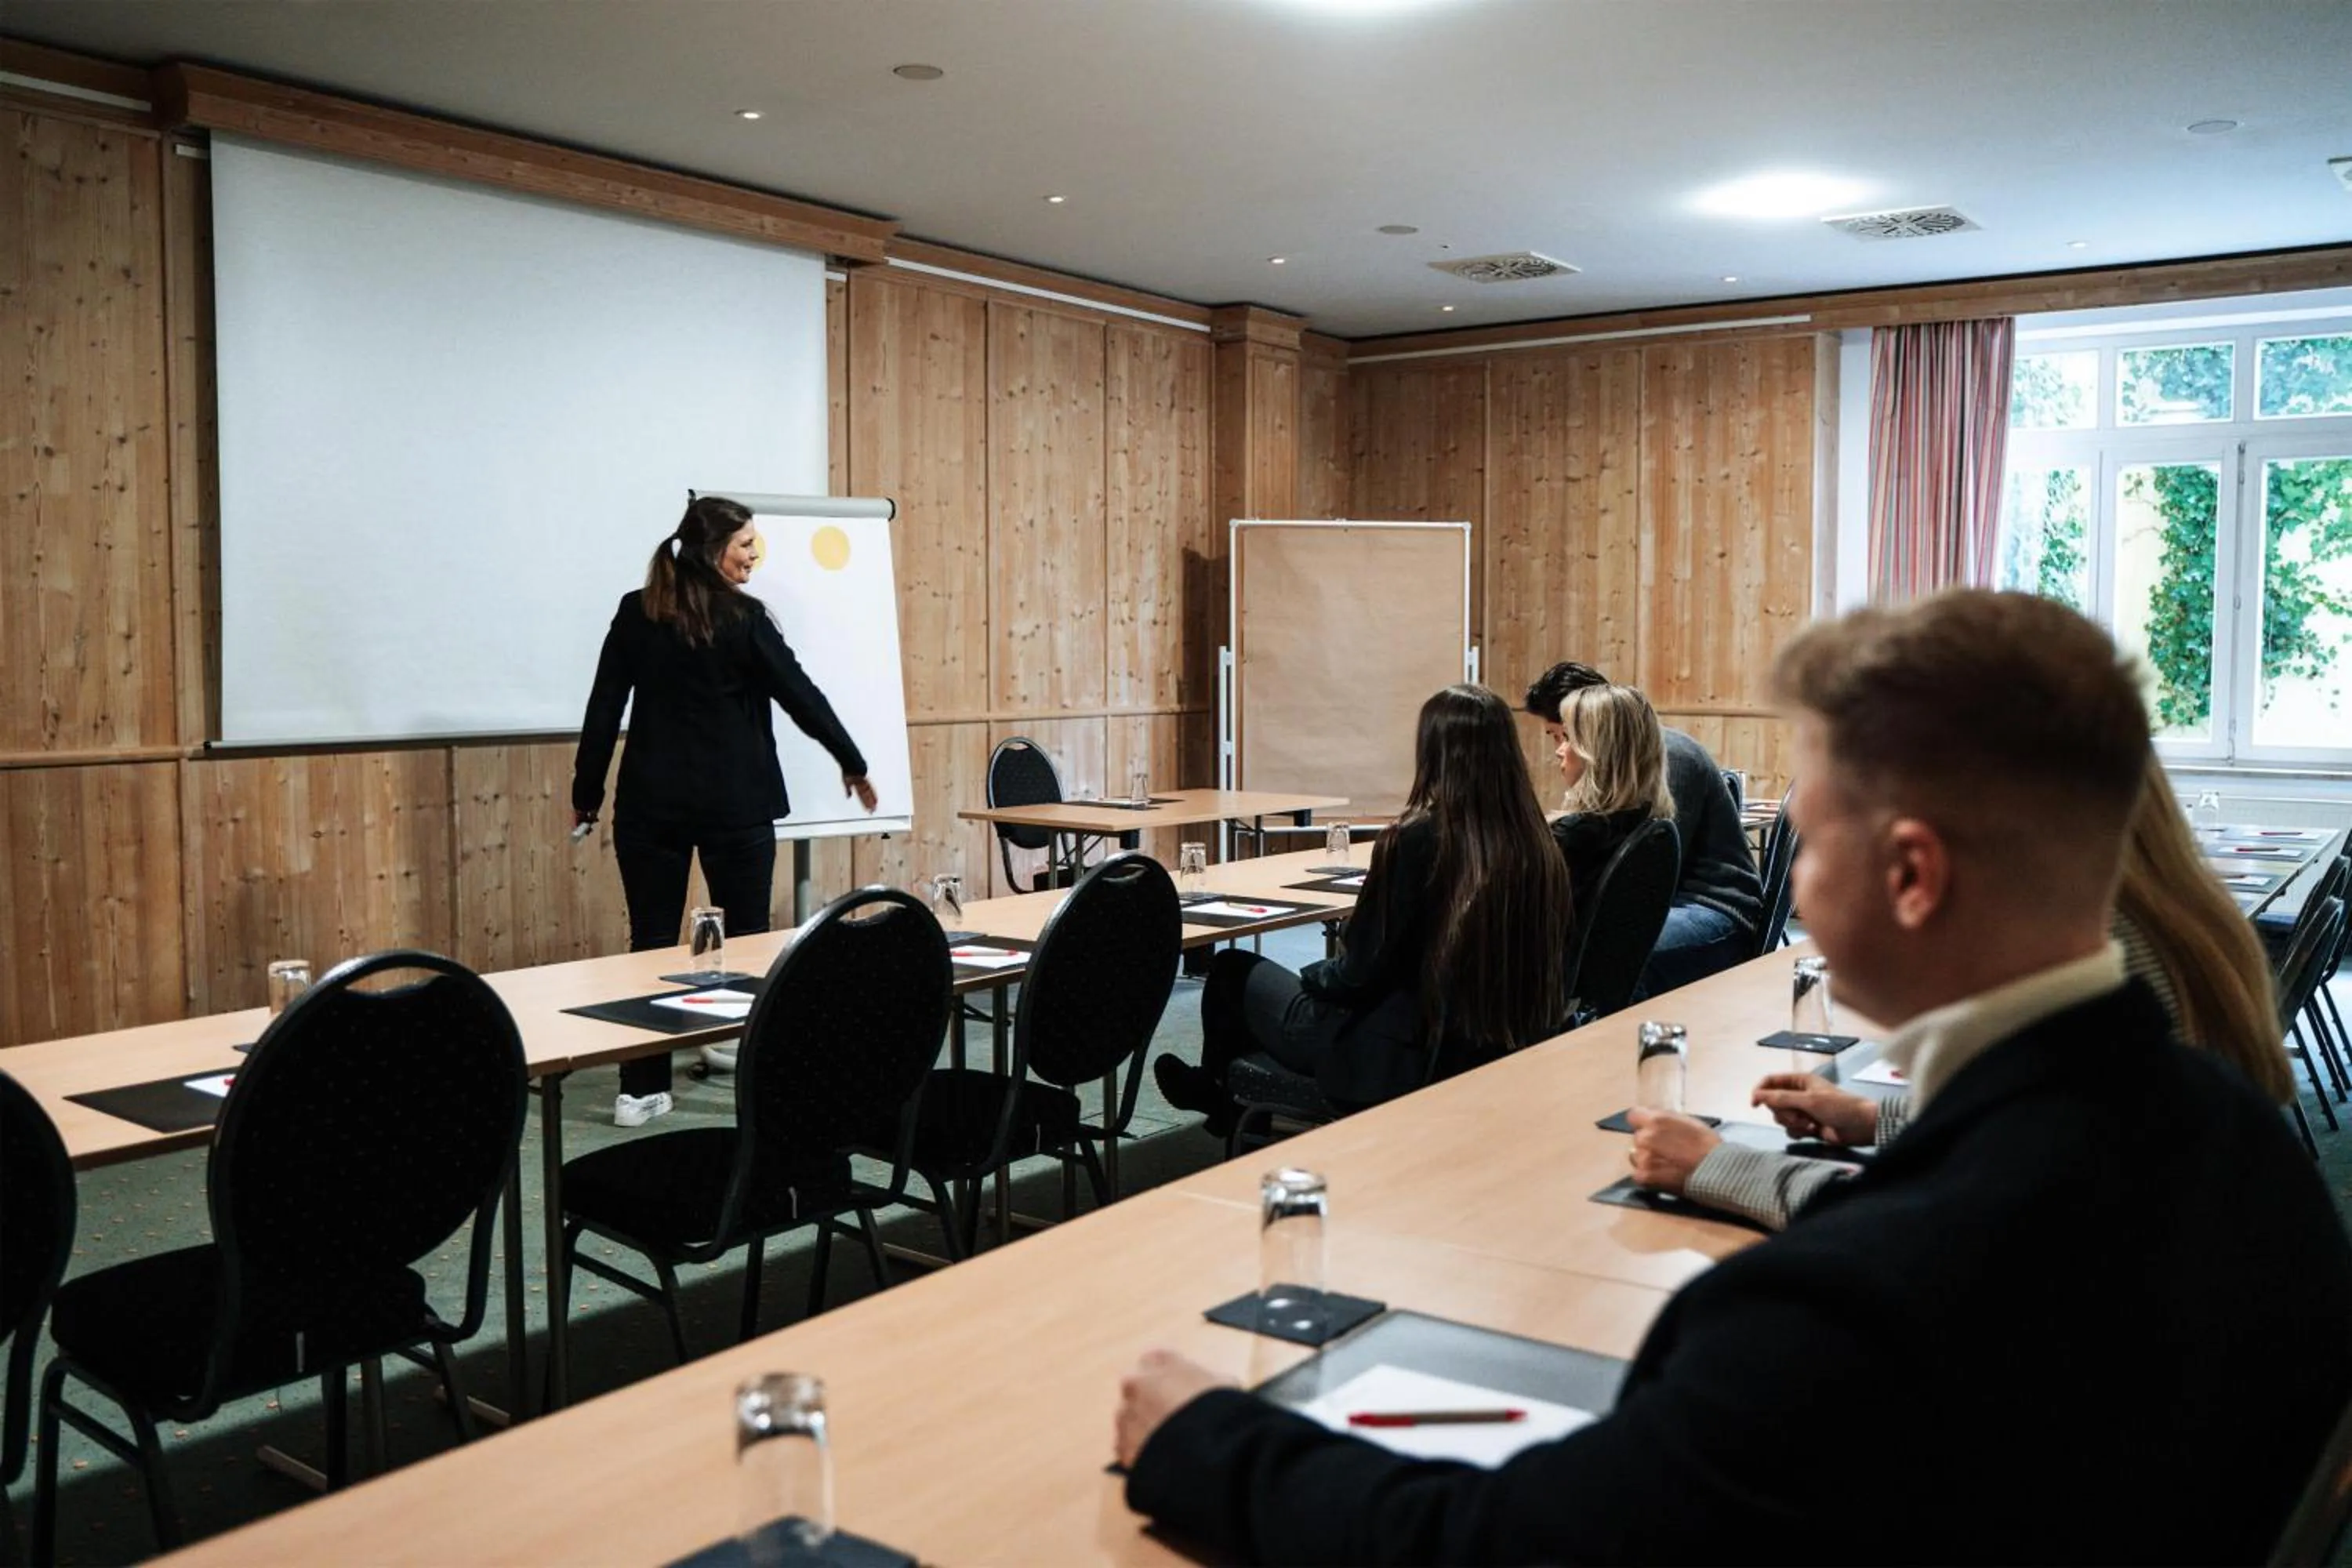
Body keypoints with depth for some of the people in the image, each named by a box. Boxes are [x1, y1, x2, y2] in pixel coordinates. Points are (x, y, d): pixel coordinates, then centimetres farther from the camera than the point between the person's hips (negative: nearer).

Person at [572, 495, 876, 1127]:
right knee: (748, 939, 8)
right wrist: (853, 764, 8)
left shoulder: (636, 612, 3)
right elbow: (801, 696, -4)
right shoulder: (744, 618, -8)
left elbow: (603, 709, 4)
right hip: (734, 803, -3)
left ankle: (641, 1089, 9)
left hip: (651, 801, 3)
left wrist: (586, 794, 11)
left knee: (651, 941, 7)